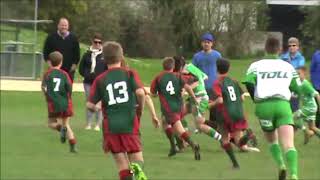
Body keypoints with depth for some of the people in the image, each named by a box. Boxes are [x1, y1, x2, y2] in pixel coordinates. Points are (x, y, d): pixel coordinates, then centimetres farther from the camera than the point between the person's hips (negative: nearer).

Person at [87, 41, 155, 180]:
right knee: (136, 159, 3)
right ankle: (137, 169, -30)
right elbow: (140, 92, -15)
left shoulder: (100, 80, 3)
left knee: (123, 167, 8)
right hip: (130, 123, -1)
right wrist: (140, 109, 3)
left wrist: (95, 109, 22)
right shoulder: (130, 73, 1)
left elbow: (90, 105, -1)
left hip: (111, 126, 1)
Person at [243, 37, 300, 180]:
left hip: (263, 106, 0)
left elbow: (249, 82, -8)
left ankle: (280, 164, 0)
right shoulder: (288, 66, 16)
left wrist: (255, 99, 5)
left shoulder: (256, 65, 9)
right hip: (283, 105, 0)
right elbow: (297, 88, 17)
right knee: (289, 145, -11)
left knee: (272, 140, 23)